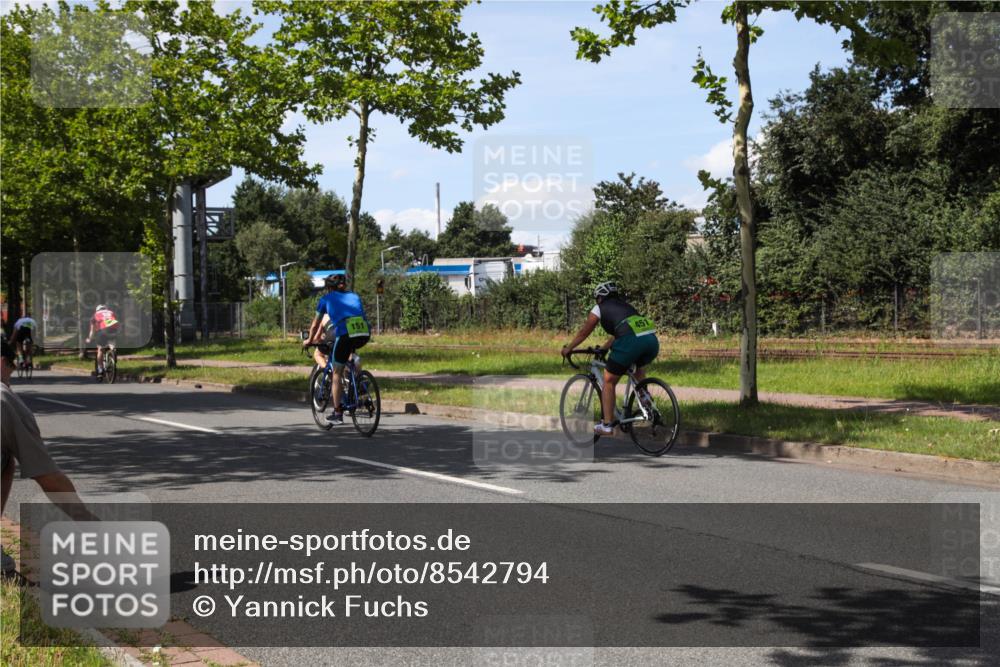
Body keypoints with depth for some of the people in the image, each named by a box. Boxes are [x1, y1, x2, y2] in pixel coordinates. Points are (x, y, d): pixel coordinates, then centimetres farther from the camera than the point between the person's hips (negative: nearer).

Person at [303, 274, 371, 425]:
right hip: (365, 334, 4)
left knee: (337, 374, 9)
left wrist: (310, 340, 48)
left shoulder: (327, 298, 22)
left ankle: (337, 413, 7)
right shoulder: (354, 296, 31)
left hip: (345, 333, -4)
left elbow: (315, 324, 31)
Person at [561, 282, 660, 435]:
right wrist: (602, 348, 55)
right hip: (652, 339, 6)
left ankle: (607, 425, 11)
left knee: (609, 382, 11)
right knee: (640, 367, 37)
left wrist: (568, 348, 39)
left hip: (631, 341, -6)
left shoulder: (600, 309, 19)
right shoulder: (625, 305, 36)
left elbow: (583, 333, 27)